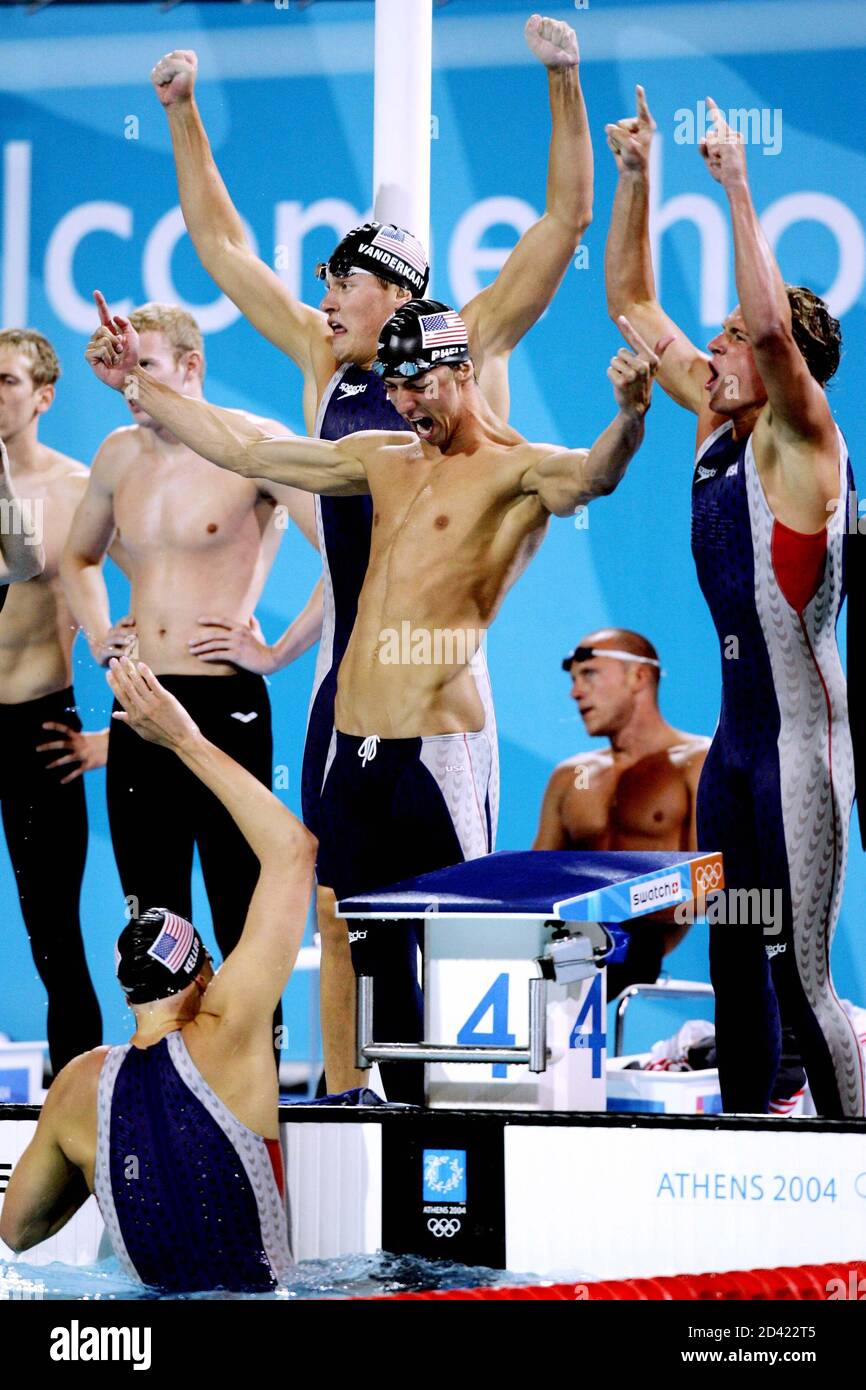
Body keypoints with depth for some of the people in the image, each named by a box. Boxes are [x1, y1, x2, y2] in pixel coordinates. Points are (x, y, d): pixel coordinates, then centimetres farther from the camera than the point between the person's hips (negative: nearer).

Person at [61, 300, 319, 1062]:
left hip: (224, 703, -6)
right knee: (152, 914, 8)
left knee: (241, 912, -4)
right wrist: (97, 636, 17)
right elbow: (80, 555, 32)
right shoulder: (119, 454, 13)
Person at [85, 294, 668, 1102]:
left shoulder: (517, 472, -3)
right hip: (354, 753, 7)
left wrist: (630, 414, -47)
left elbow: (592, 473, -25)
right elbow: (244, 452, 24)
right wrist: (136, 385, 25)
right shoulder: (387, 459, 18)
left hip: (438, 750, -7)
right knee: (368, 951, 10)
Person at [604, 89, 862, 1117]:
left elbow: (772, 327, -31)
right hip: (738, 731, 8)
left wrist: (737, 190, -28)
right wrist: (634, 180, 8)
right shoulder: (717, 421, 9)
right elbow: (633, 304, 16)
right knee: (733, 959, 13)